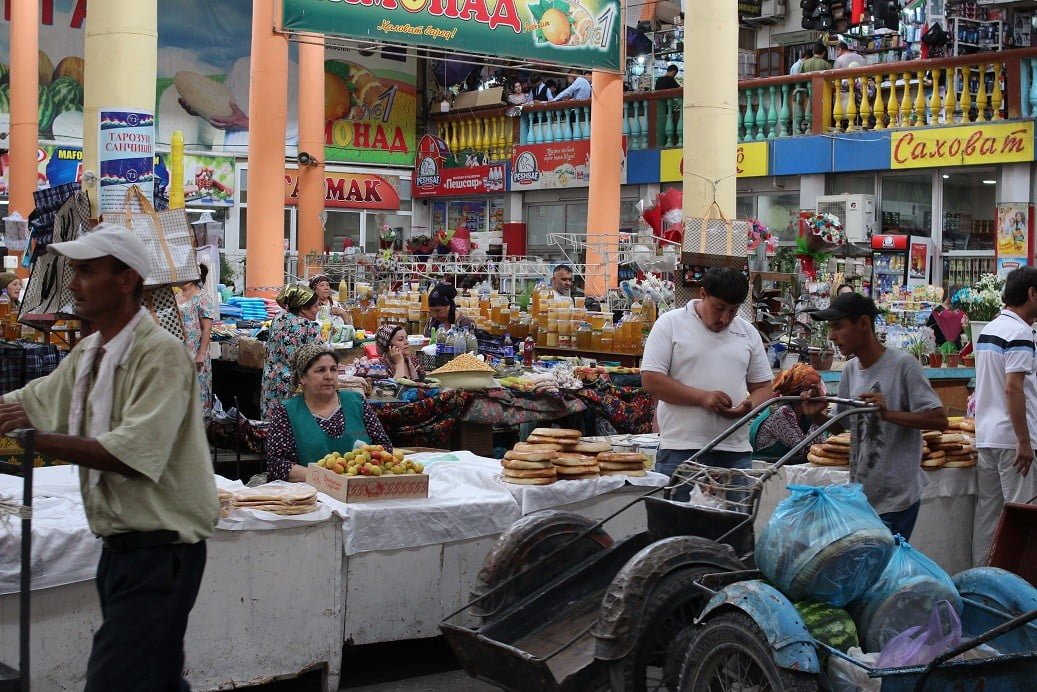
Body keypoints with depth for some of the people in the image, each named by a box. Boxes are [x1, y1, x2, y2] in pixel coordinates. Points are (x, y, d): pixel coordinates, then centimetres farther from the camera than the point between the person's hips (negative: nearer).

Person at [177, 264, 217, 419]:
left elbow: (207, 329, -12)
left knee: (196, 387, -3)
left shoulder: (202, 298, -8)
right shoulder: (177, 297, 13)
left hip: (195, 353, -7)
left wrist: (201, 354, -17)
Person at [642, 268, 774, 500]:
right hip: (681, 449, -4)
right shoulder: (670, 324, 1)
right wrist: (702, 397, -13)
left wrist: (749, 405, -6)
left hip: (735, 452, 4)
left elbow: (763, 386, 17)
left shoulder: (748, 333, 15)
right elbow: (651, 379, -6)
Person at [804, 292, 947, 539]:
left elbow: (939, 420, -16)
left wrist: (888, 413, -27)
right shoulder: (850, 370, 8)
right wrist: (817, 416, -3)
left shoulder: (902, 364, -12)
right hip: (858, 496, 7)